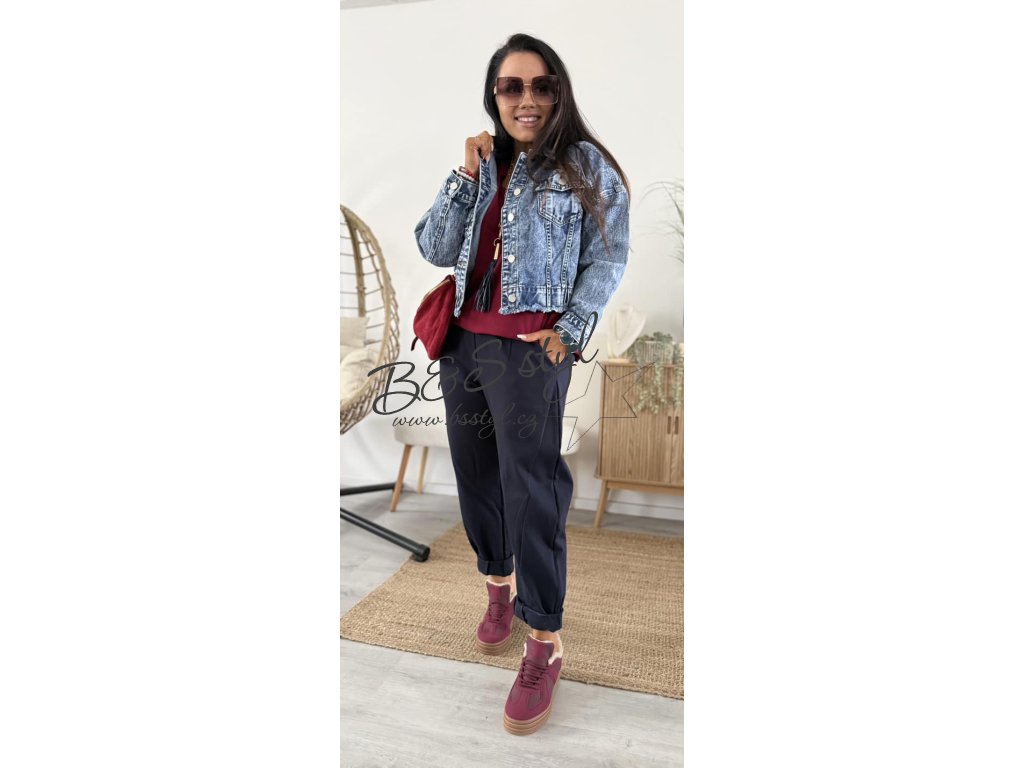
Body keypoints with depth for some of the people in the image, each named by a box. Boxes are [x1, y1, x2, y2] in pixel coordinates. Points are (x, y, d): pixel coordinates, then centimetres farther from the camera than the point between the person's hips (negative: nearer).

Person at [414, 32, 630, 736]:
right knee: (476, 475, 14)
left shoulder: (586, 164, 2)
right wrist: (467, 176, -2)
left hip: (529, 348, -6)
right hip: (462, 341, 6)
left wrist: (571, 328, -13)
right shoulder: (482, 166, 15)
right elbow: (436, 250, 8)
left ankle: (546, 644, 1)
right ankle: (499, 585, 35)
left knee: (530, 486, -8)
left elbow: (608, 256, -2)